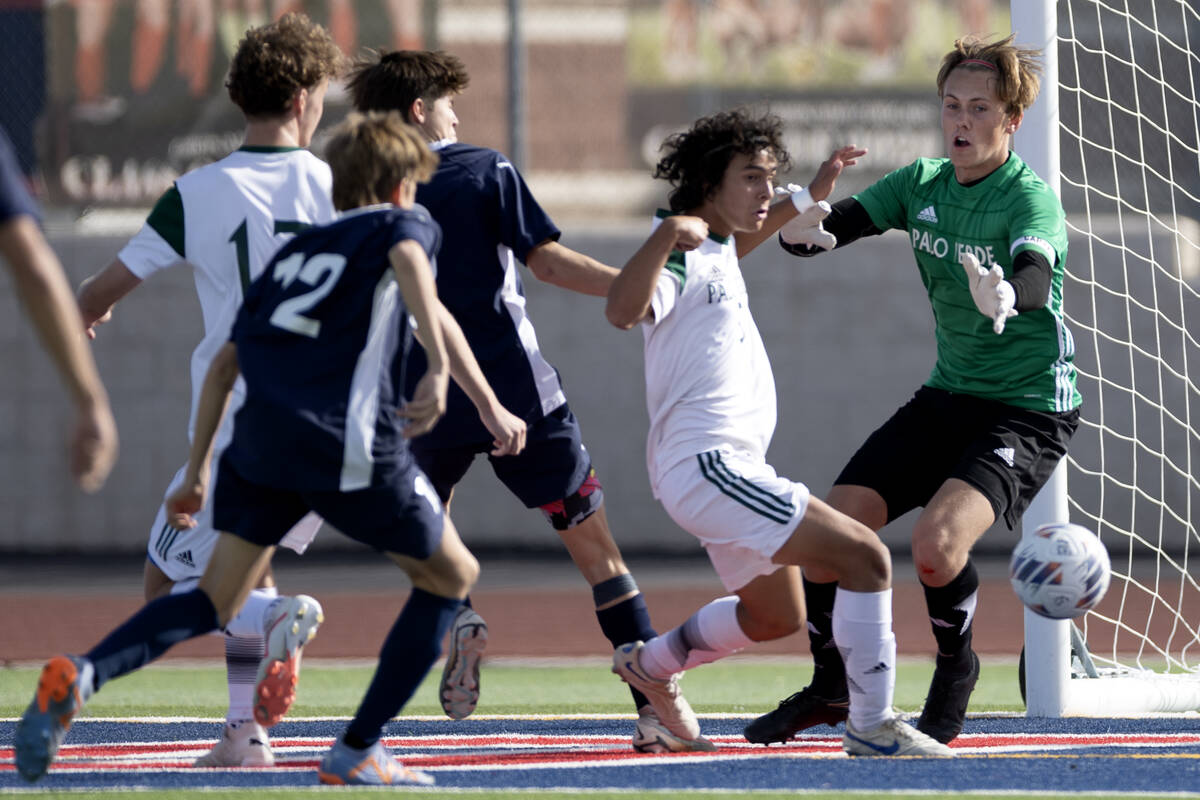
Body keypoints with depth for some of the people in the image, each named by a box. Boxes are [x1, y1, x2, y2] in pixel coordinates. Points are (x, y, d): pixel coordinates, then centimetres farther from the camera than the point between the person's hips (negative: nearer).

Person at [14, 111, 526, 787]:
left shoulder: (294, 250, 29)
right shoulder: (404, 222, 14)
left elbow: (226, 364, 24)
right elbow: (411, 267, -12)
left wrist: (197, 471, 27)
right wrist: (439, 373, -23)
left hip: (261, 442, 5)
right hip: (352, 443, -5)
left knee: (216, 601, 9)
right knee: (451, 578, 15)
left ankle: (80, 675, -19)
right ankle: (357, 752, 11)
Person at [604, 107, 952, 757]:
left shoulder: (714, 248, 15)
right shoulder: (682, 257, -15)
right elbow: (622, 310, -35)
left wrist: (807, 199, 37)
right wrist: (667, 236, -47)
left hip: (729, 470, 11)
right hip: (706, 464, -11)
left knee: (776, 616, 27)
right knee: (865, 557, -18)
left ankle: (650, 662, 41)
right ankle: (871, 726, -17)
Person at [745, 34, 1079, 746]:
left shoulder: (1032, 200, -18)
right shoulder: (922, 185, 2)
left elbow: (1035, 273, -39)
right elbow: (832, 227, -4)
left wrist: (1005, 298, -63)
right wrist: (799, 226, -30)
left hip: (1028, 408, -7)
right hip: (949, 395, 7)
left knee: (937, 542, -28)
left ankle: (956, 669, 3)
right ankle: (831, 689, 23)